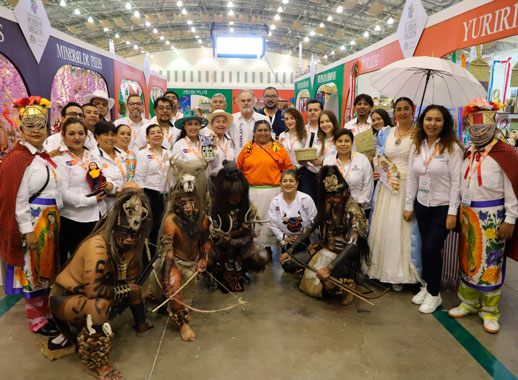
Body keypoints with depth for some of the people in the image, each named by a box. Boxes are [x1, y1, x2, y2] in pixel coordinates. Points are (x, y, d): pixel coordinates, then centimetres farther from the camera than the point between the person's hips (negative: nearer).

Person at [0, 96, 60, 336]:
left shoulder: (44, 156, 10)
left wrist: (54, 219, 12)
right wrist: (28, 230, -19)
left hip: (50, 219, 8)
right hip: (32, 220, -8)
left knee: (47, 266, 18)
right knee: (32, 269, 5)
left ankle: (47, 310, 34)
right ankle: (36, 320, 21)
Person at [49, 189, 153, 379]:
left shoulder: (129, 246, -7)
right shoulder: (98, 246, -31)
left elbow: (130, 281, 3)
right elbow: (93, 290, -33)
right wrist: (124, 290, -21)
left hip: (88, 297, 8)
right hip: (64, 298, -8)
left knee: (134, 289, 6)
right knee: (99, 305, -34)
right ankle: (96, 364, -18)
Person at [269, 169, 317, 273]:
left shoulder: (306, 199, -11)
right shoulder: (275, 202, -7)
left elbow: (313, 221, -7)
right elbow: (272, 224, -4)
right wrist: (284, 237, -11)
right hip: (287, 241, 2)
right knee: (288, 268, 2)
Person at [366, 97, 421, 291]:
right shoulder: (385, 133, 12)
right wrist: (377, 171, 0)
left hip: (409, 187, -4)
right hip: (386, 186, 4)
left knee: (406, 229, -2)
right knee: (382, 226, 6)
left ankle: (400, 273, 11)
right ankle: (381, 268, 20)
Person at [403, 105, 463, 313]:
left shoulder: (452, 148, -10)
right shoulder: (417, 147, 6)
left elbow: (456, 181, -11)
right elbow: (411, 178, 9)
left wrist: (452, 212, -13)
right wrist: (409, 206, 8)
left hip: (443, 207, -4)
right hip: (422, 205, 4)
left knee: (431, 249, -6)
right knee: (426, 248, 8)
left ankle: (434, 294, 14)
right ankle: (427, 286, 28)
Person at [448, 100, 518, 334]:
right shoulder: (468, 153, 10)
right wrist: (459, 212, 12)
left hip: (492, 217, -6)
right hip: (467, 215, 6)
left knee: (490, 263, 3)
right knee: (467, 259, 13)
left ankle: (490, 310, 18)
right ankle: (469, 302, 29)